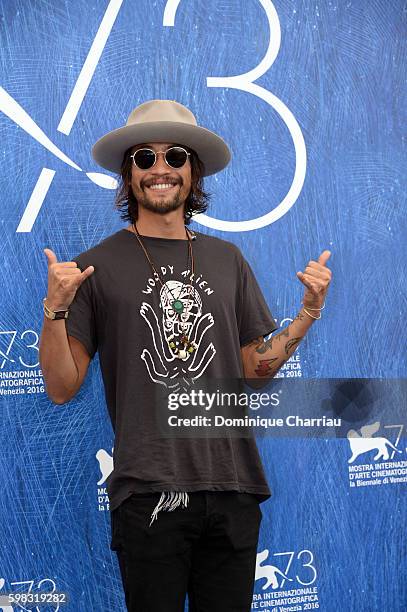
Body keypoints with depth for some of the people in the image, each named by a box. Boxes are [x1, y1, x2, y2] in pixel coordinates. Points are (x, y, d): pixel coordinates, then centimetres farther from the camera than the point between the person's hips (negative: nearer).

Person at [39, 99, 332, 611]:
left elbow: (255, 370, 13)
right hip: (148, 492, -3)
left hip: (232, 490, 4)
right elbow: (62, 388, -2)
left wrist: (309, 313, 2)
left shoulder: (226, 259, 11)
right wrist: (55, 310, -17)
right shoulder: (98, 266, 0)